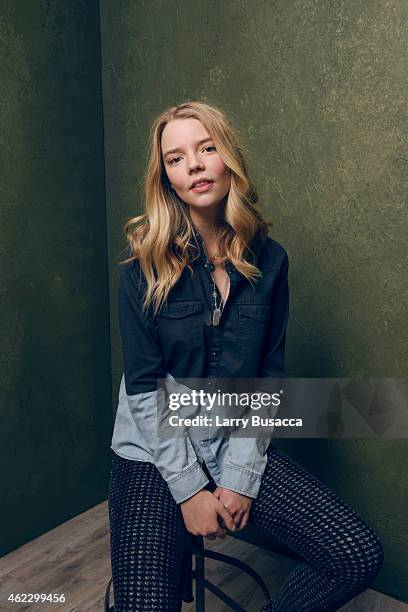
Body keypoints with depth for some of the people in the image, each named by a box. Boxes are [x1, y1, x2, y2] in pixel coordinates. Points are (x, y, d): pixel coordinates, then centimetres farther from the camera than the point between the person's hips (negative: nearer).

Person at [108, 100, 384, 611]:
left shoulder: (268, 260, -2)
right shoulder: (145, 262, -10)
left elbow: (268, 377, -1)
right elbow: (144, 386, -10)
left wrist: (241, 476, -7)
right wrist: (189, 488, -12)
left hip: (238, 448, 3)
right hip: (156, 451, -2)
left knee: (360, 557, -9)